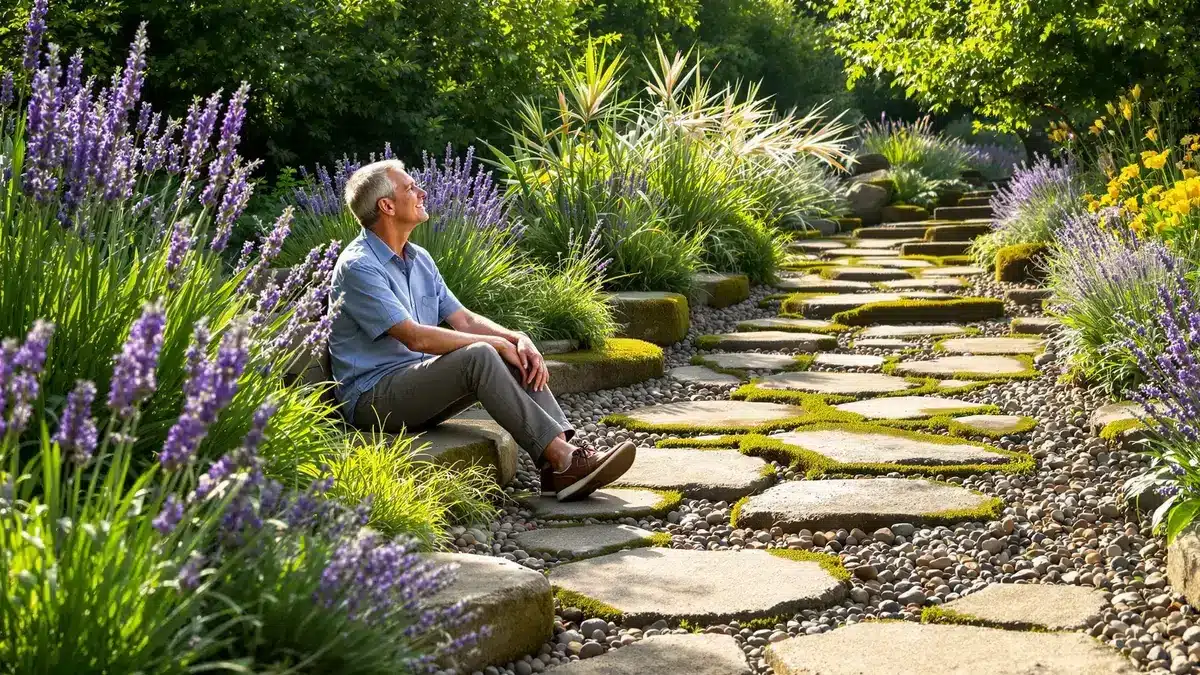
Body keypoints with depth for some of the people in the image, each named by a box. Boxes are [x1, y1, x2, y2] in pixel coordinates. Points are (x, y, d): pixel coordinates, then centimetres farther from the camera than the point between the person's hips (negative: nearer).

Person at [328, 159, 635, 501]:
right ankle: (562, 459, -33)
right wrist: (497, 343, -16)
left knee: (516, 357, -10)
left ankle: (560, 462, -26)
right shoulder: (357, 266, -15)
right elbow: (416, 337, -23)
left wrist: (518, 339, -8)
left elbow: (464, 320, 11)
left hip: (420, 389, 9)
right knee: (479, 355, -30)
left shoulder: (419, 259, 15)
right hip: (373, 397, -9)